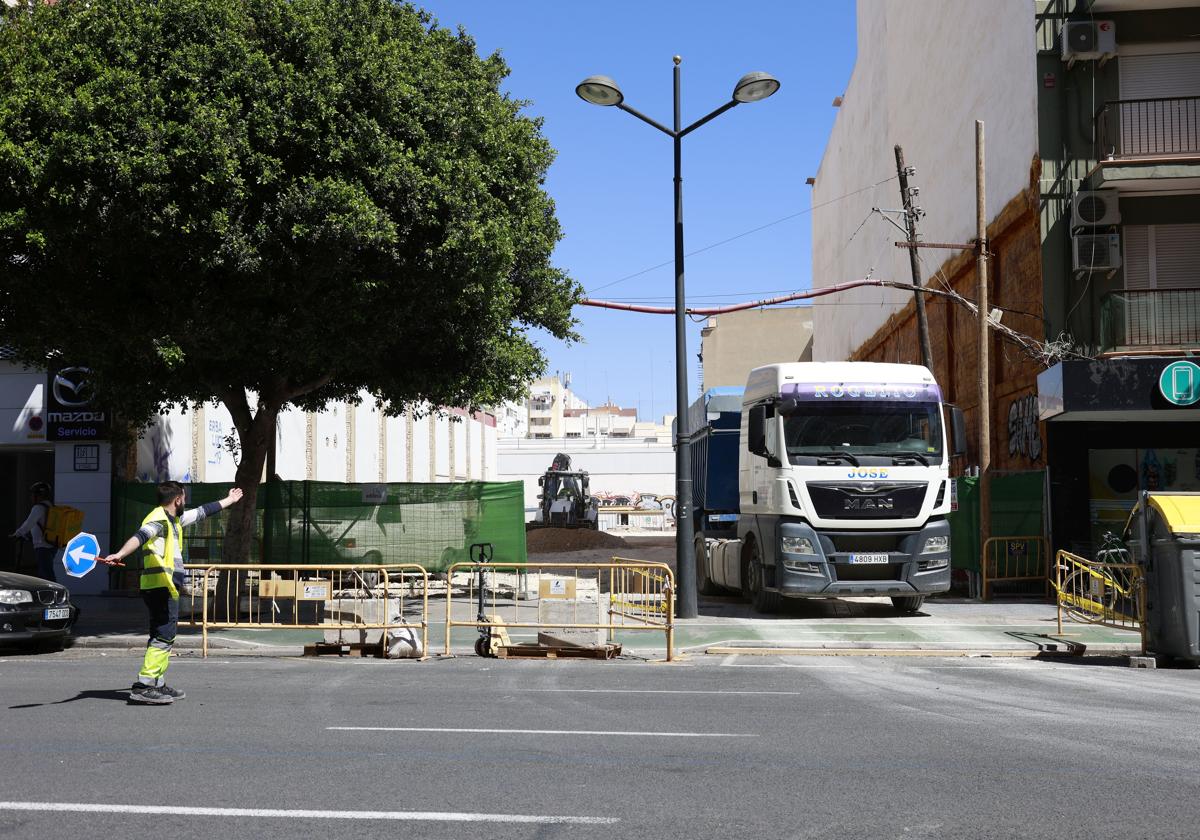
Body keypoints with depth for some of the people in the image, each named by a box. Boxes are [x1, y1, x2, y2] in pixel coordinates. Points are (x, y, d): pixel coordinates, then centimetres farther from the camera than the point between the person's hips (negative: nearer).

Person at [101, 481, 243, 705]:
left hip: (167, 588, 11)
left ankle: (158, 685, 21)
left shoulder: (175, 519, 20)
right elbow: (140, 537, -31)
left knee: (162, 637, 14)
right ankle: (143, 686, -16)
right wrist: (120, 554, -49)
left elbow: (203, 511, 35)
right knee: (164, 636, -13)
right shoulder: (158, 519, -11)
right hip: (160, 587, -11)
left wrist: (229, 500, 47)